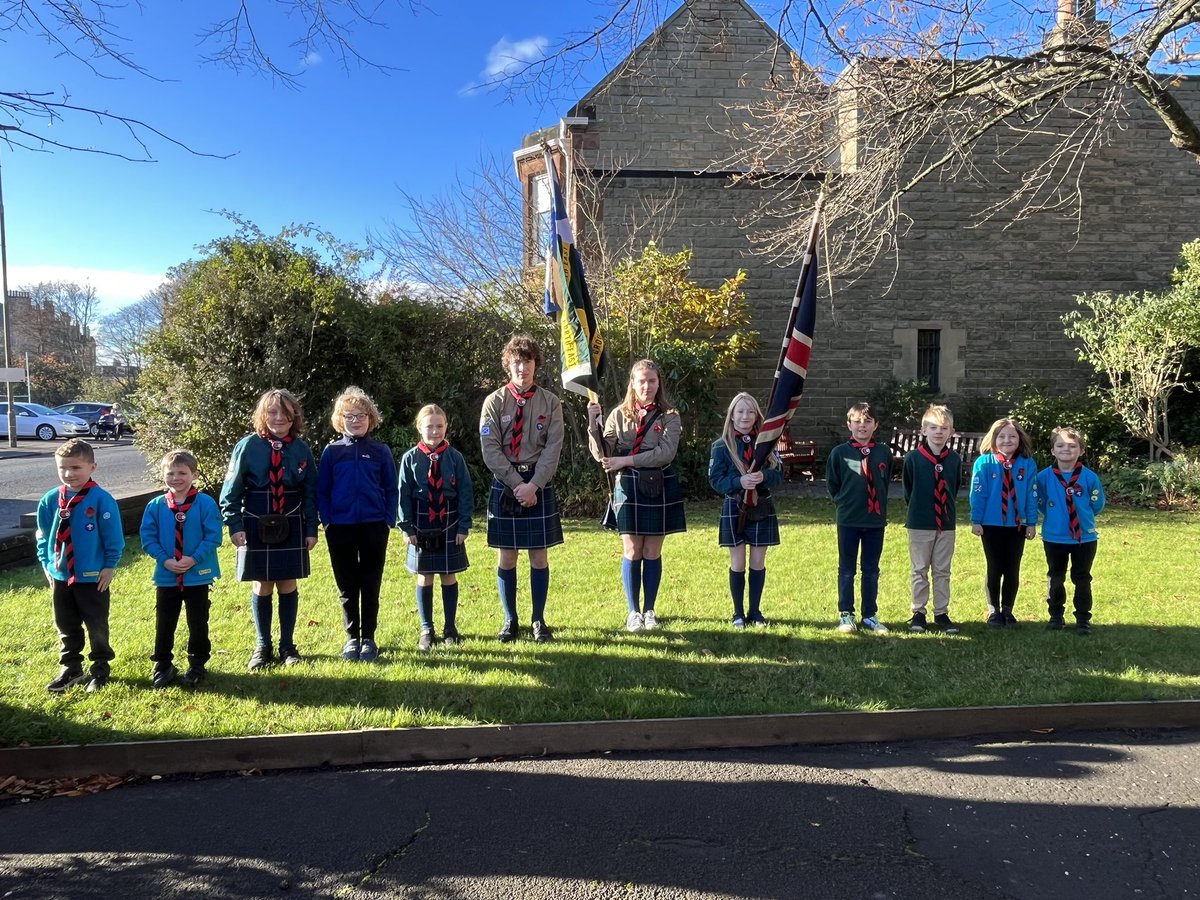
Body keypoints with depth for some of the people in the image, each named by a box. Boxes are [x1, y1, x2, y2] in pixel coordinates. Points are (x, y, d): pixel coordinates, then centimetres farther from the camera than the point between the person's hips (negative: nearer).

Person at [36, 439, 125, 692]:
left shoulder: (101, 499, -15)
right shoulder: (50, 500, -2)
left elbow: (113, 537, -11)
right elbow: (43, 536, 9)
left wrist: (109, 566, -11)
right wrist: (46, 563, 4)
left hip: (93, 577, -4)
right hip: (60, 576, 4)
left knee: (97, 626, 9)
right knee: (66, 627, 16)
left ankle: (100, 669, 24)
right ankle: (70, 669, 31)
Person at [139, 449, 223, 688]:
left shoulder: (205, 503, -10)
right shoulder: (155, 506, -3)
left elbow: (213, 537, -12)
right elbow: (148, 538, -3)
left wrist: (194, 559, -20)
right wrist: (165, 560, -15)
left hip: (198, 575, -2)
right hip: (166, 576, 2)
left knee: (198, 623, 10)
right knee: (164, 623, 13)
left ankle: (197, 665, 25)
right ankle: (163, 665, 29)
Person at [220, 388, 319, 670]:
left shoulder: (301, 450, -1)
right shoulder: (248, 446, -6)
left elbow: (310, 493, 4)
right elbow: (231, 490, -3)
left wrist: (311, 529, 1)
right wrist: (235, 525, -11)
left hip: (291, 529, 1)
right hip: (256, 528, -1)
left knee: (288, 586, 8)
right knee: (261, 587, 7)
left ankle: (287, 645, 23)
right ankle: (263, 646, 23)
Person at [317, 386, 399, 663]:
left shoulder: (381, 451, 2)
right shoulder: (331, 451, 3)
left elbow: (391, 489, 4)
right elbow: (322, 489, 5)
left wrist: (389, 520, -4)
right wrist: (326, 520, -3)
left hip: (374, 527, -1)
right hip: (341, 528, 1)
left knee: (370, 586, 7)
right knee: (347, 587, 10)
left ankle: (369, 638, 17)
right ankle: (352, 637, 22)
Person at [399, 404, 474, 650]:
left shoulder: (454, 457, -3)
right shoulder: (410, 458, -3)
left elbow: (465, 493, -1)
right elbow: (403, 494, 0)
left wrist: (463, 526, -4)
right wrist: (407, 527, -5)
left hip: (449, 527, 0)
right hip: (421, 528, 0)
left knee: (449, 576, 8)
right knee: (424, 578, 7)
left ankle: (450, 628, 20)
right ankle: (426, 630, 18)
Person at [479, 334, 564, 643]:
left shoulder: (550, 402, 1)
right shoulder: (495, 401, -1)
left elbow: (553, 448, -5)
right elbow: (490, 450, -7)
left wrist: (534, 485, -16)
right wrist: (517, 484, -14)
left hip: (539, 485, 0)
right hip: (504, 484, 0)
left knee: (539, 556, 6)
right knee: (507, 556, 6)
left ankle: (539, 620, 19)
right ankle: (510, 620, 20)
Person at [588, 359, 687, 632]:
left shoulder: (669, 415, 0)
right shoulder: (619, 414, 3)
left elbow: (666, 452, -14)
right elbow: (602, 454, -3)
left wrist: (625, 460, -18)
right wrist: (593, 424, -17)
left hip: (659, 486, 0)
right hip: (628, 486, 0)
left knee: (652, 552, 7)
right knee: (632, 551, 3)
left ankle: (649, 610, 20)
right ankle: (633, 611, 16)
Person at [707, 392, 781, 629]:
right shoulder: (721, 445, -5)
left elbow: (779, 473, -1)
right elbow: (715, 479, -9)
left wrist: (764, 476, -22)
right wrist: (739, 481, -25)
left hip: (762, 508, 2)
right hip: (734, 508, -2)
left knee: (758, 562, 8)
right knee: (738, 563, 5)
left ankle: (755, 611, 21)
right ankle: (738, 613, 17)